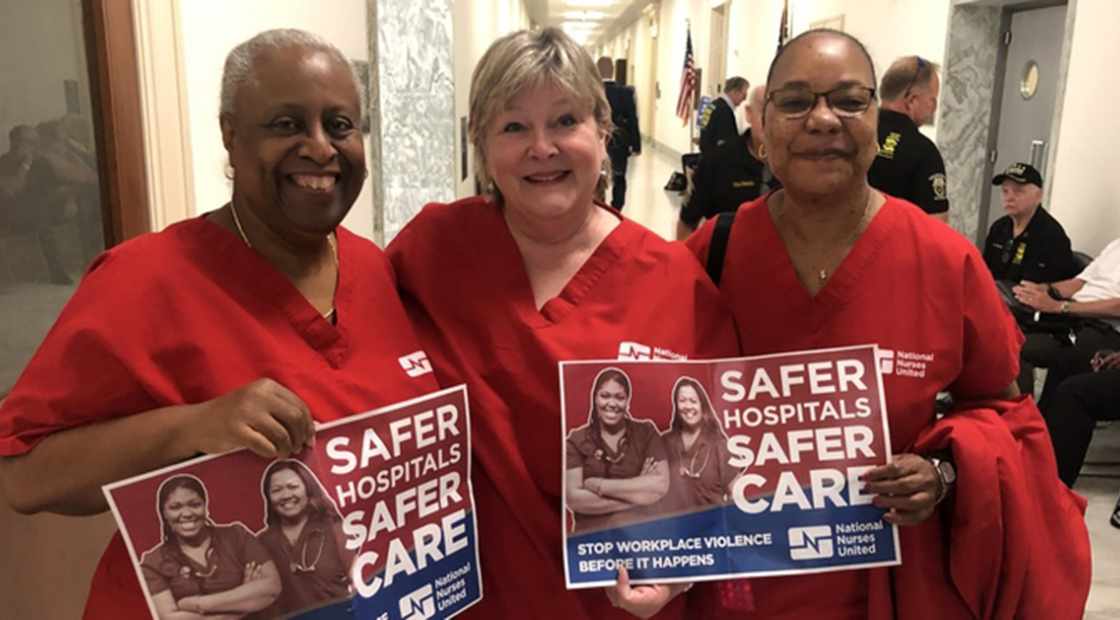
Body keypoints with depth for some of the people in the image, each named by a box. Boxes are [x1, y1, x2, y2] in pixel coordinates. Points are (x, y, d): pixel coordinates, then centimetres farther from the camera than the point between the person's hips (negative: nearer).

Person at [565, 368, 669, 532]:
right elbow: (574, 498, -7)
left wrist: (598, 485, -9)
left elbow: (660, 485, -7)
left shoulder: (646, 432, 5)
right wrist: (638, 488, -9)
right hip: (592, 535, -1)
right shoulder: (576, 440, 3)